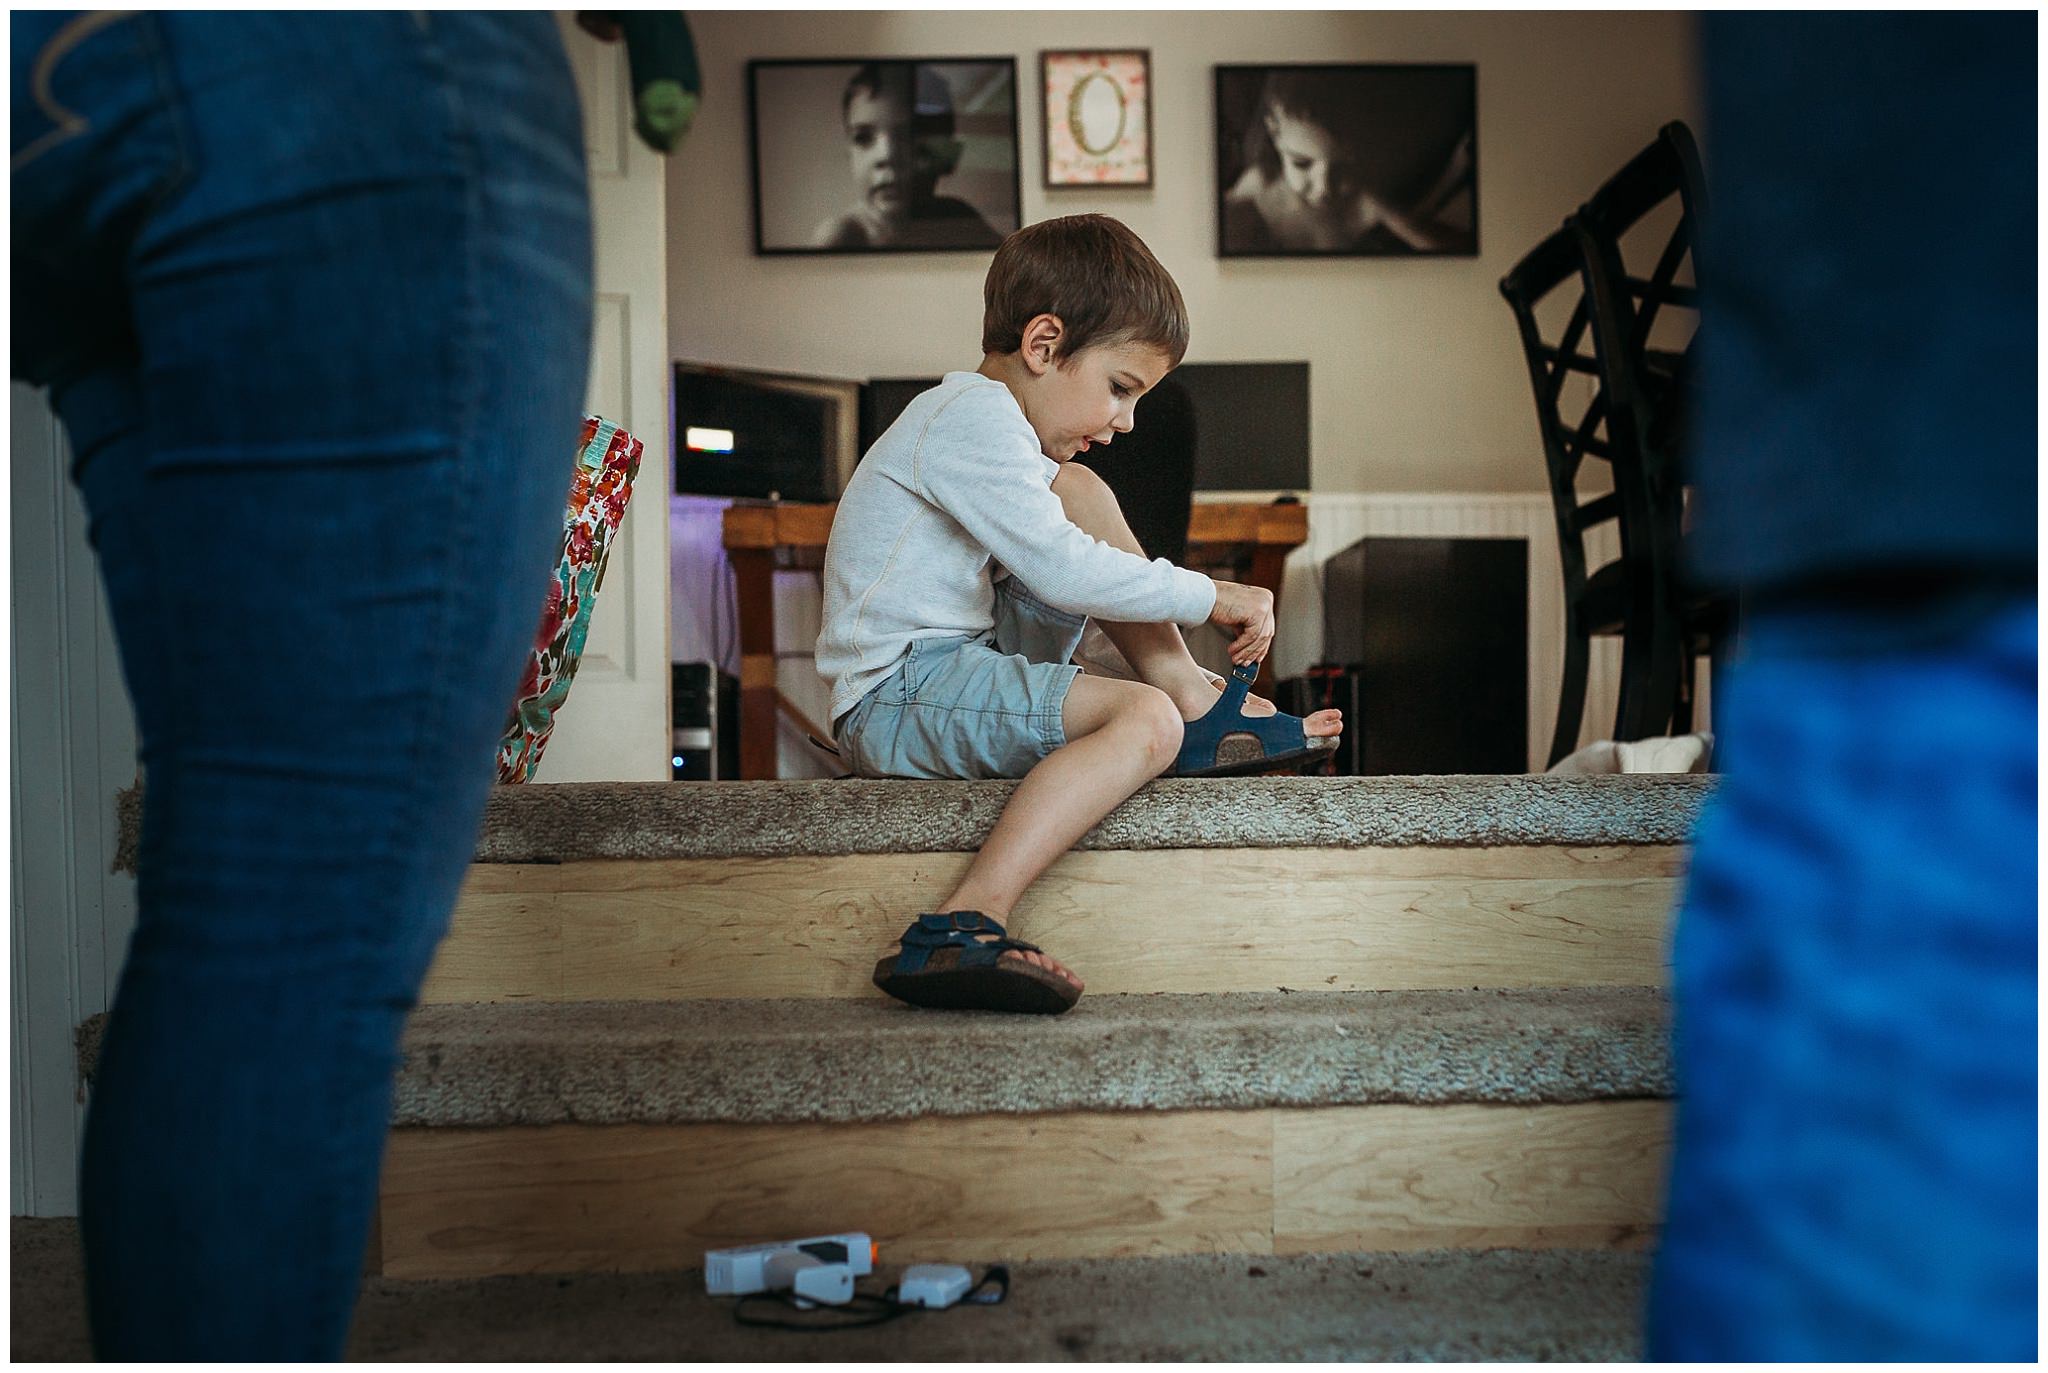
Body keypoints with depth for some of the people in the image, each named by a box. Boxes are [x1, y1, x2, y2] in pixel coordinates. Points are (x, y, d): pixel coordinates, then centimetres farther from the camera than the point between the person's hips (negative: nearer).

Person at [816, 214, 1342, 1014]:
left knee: (1078, 493, 8)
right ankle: (961, 926, -38)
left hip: (961, 659, 10)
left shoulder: (982, 418, 21)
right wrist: (1211, 598, -13)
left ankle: (1196, 703, 3)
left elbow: (1046, 565, 24)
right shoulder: (976, 417, -14)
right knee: (1144, 722, -28)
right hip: (896, 699, -10)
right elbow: (1062, 570, -22)